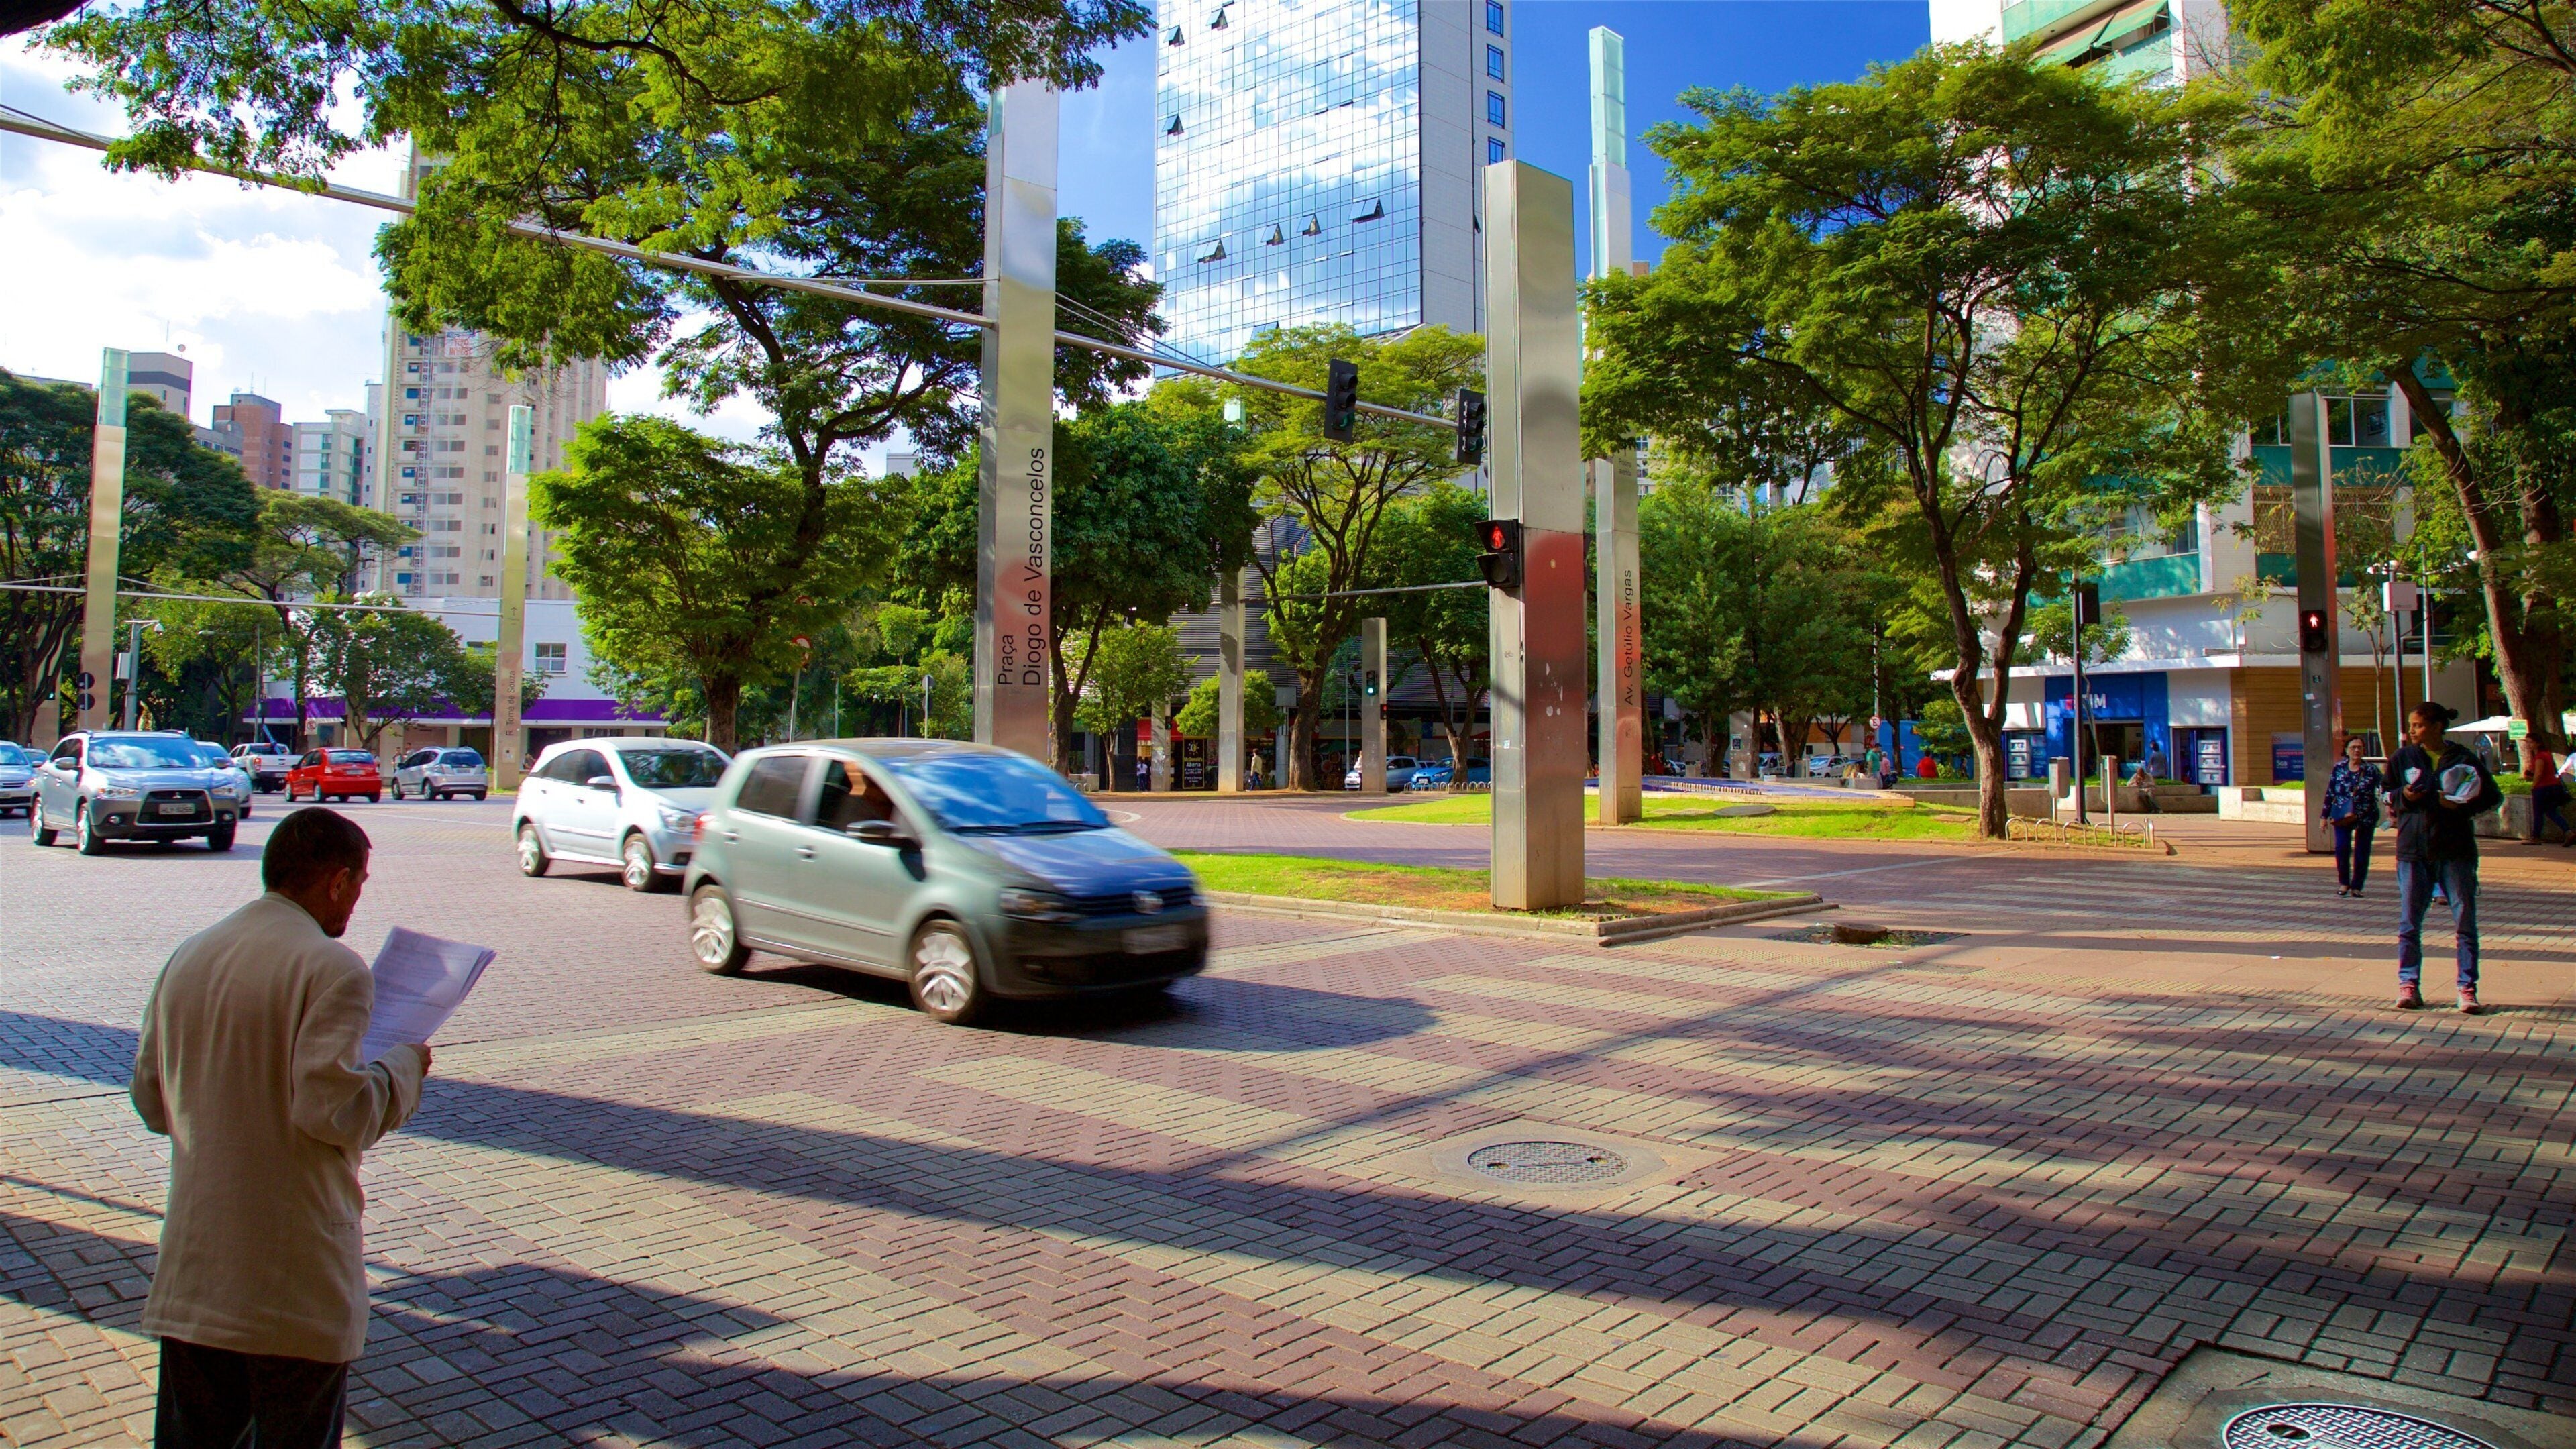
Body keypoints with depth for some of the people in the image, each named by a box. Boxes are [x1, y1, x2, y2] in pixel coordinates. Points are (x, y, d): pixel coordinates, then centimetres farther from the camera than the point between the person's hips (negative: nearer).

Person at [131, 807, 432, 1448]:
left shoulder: (187, 957, 8)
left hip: (192, 1269, 7)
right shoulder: (333, 968, -15)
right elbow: (332, 1110, -22)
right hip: (295, 1276, -7)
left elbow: (151, 1103, 14)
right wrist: (402, 1067, -5)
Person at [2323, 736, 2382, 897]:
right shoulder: (2339, 768, 3)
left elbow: (2383, 789, -9)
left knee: (2362, 852, 3)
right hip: (2342, 815, 1)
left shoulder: (2370, 770, -2)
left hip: (2365, 817, -1)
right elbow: (2330, 793, 8)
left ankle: (2357, 886, 16)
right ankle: (2344, 882, 6)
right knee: (2342, 848, -12)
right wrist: (2326, 815, 8)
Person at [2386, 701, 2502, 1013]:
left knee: (2465, 920, 0)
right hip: (2413, 850, 1)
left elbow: (2493, 797, 5)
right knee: (2408, 923, 3)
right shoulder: (2402, 758, 5)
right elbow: (2388, 795, 14)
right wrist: (2404, 796, -8)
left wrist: (2463, 806, -12)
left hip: (2457, 851, -1)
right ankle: (2408, 984, 11)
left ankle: (2467, 988, 8)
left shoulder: (2465, 760, -1)